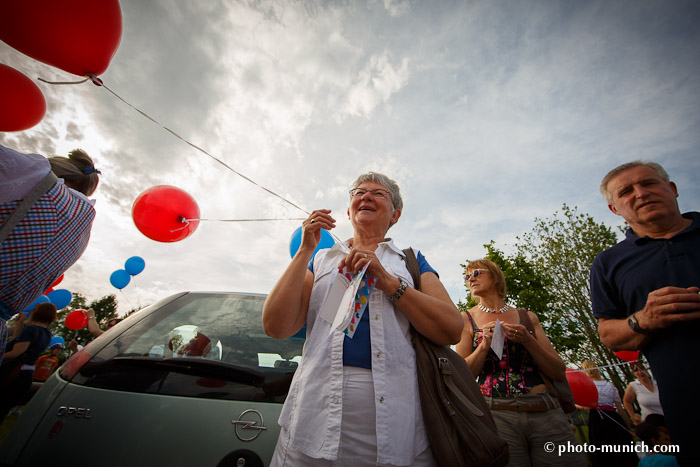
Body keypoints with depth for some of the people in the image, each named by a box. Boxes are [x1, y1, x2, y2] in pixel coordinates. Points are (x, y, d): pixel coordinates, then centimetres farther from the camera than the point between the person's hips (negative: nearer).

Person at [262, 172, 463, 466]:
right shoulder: (321, 259, 10)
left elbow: (452, 331, -5)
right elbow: (277, 327, -2)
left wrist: (386, 280, -12)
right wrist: (306, 249, -4)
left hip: (395, 410, 0)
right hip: (317, 405, 1)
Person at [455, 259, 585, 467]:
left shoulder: (527, 317, 9)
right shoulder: (466, 319, 4)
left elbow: (559, 373, 6)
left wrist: (527, 340, -10)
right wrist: (484, 345, -16)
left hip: (548, 414, 3)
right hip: (498, 414, -2)